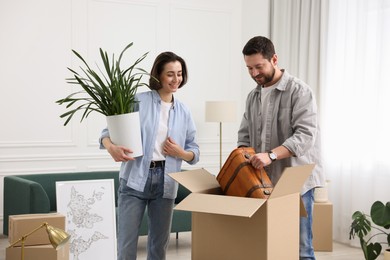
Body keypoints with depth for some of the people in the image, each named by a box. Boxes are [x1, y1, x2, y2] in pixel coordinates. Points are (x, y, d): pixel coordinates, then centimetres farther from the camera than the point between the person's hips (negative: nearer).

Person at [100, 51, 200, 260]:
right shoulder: (138, 101, -3)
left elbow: (194, 151, 14)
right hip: (135, 178, -4)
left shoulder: (183, 112, 10)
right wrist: (111, 147, -27)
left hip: (165, 182, 4)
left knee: (160, 242, 12)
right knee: (127, 242, -5)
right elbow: (109, 129, -5)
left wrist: (181, 153, -9)